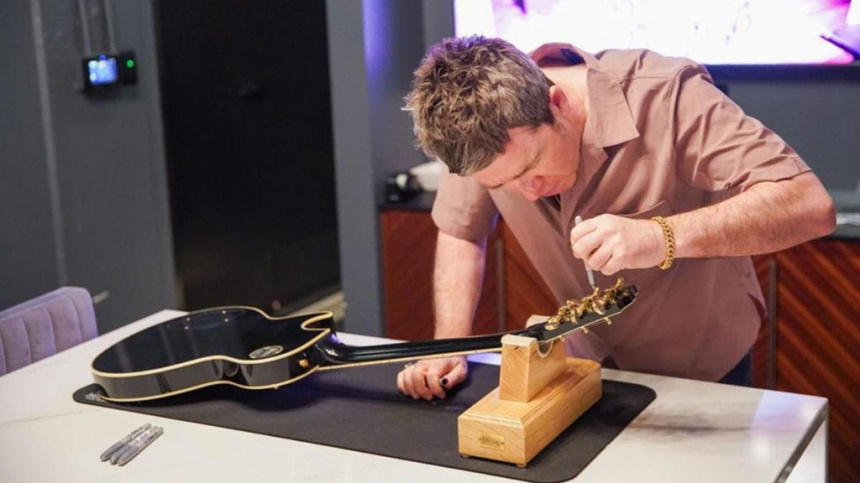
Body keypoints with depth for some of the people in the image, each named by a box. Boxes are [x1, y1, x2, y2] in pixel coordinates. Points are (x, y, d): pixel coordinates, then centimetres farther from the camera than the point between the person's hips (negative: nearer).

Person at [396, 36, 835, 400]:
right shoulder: (486, 128, -18)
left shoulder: (666, 98, -30)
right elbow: (461, 232, -2)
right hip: (588, 366, 4)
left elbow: (812, 206, -36)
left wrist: (660, 237, -48)